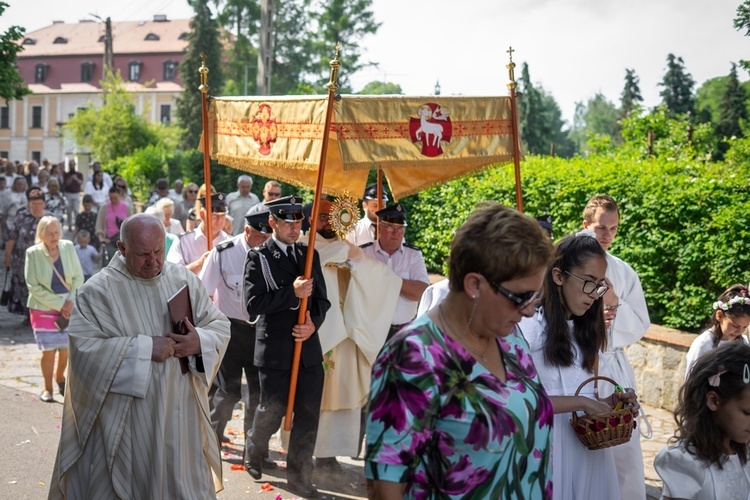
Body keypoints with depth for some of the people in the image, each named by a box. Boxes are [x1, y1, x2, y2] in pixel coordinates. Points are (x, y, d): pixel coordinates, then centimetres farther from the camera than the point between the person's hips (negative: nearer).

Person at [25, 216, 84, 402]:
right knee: (49, 350, -6)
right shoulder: (33, 253, -11)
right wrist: (58, 304, -14)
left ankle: (60, 377, 34)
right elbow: (33, 286, -11)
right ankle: (47, 388, 13)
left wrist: (71, 301, -11)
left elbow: (78, 277, 2)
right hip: (43, 308, -3)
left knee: (66, 347, 6)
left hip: (68, 307, 3)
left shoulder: (68, 247, -3)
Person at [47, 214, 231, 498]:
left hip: (181, 414, 4)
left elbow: (220, 326, 6)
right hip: (126, 420, -3)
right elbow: (83, 346, -17)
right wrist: (144, 348, -22)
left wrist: (200, 341, -16)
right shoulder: (98, 290, -8)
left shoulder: (184, 280, 4)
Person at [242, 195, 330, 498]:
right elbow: (253, 305, -14)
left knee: (308, 416, 6)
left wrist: (314, 323, -12)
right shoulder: (259, 257, -5)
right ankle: (254, 452, 40)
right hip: (275, 350, -4)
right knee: (272, 411, 9)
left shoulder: (310, 255, 9)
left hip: (308, 348, 4)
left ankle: (299, 476, 20)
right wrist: (292, 292, -21)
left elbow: (322, 299, 8)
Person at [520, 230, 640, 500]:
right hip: (547, 450, -7)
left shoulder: (588, 330, 14)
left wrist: (610, 402, -4)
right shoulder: (529, 324, -10)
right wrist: (581, 402, -20)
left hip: (589, 450, 7)